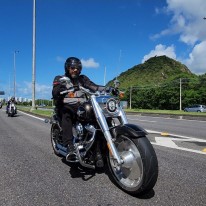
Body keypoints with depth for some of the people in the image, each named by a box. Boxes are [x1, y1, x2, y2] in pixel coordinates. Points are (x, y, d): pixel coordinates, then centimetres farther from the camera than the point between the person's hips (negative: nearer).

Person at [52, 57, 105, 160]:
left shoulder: (82, 79, 16)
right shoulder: (60, 79, 8)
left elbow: (94, 87, 0)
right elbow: (55, 93, -13)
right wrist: (68, 88, -33)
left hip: (81, 106, 3)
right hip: (65, 107, -3)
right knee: (67, 116, -37)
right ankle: (70, 146, -46)